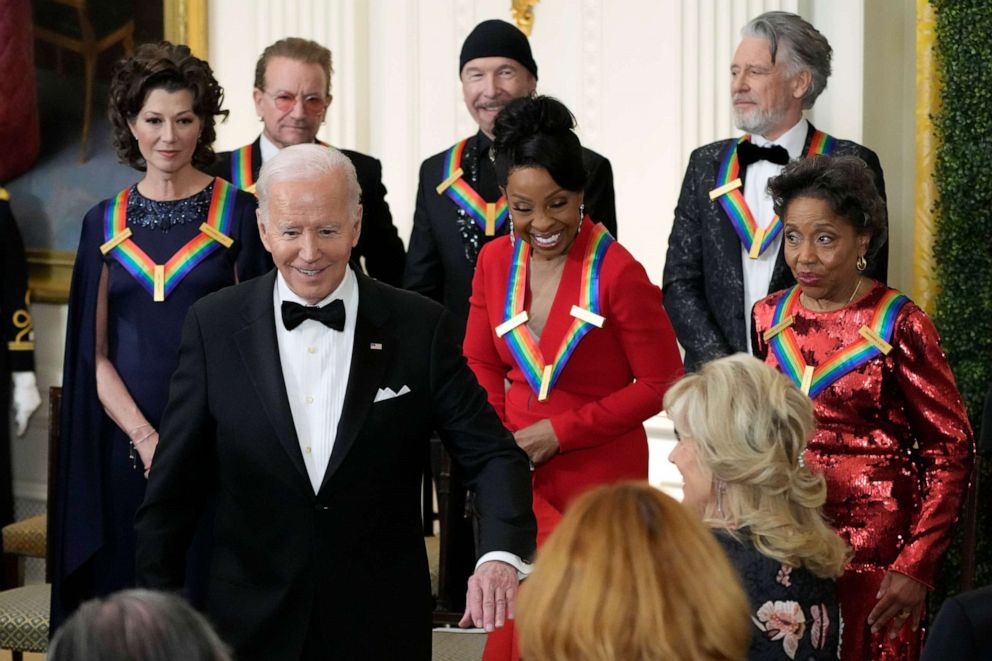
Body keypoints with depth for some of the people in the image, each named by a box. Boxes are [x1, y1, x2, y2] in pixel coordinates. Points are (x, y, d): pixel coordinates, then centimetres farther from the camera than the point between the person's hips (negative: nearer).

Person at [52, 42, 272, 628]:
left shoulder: (238, 213, 2)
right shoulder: (105, 224, 9)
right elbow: (94, 351, 6)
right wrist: (145, 438, -8)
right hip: (125, 441, 2)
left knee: (208, 590, -2)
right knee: (127, 590, 3)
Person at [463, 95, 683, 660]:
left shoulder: (617, 271, -16)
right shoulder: (496, 261, 1)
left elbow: (661, 384, -11)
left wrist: (560, 432, -14)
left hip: (598, 472, -4)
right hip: (520, 474, 4)